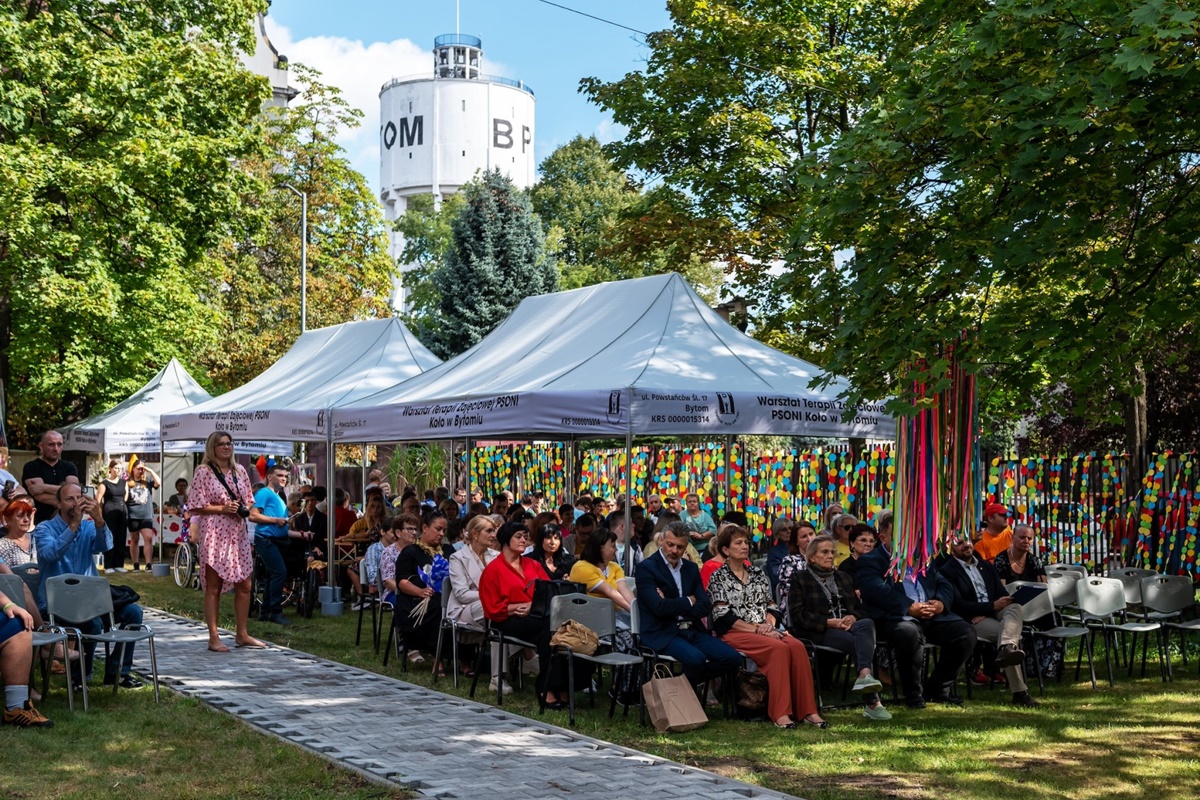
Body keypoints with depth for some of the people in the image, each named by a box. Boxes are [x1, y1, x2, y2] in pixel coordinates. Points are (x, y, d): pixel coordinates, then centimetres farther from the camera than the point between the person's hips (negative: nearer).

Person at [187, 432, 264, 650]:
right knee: (213, 587, 0)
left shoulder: (239, 470, 11)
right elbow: (195, 507, -8)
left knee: (244, 585, 9)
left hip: (237, 533, 6)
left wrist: (245, 508, -4)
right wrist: (223, 508, -16)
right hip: (214, 534, -6)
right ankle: (214, 638, 6)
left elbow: (248, 500, 18)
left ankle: (242, 634, 20)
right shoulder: (203, 472, -5)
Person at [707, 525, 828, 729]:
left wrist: (769, 624, -6)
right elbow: (723, 616, -7)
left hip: (766, 630, 5)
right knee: (779, 648, -33)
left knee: (797, 646, -26)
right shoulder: (719, 577, 3)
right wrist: (756, 629, -14)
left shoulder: (758, 573, 20)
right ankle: (780, 713, -33)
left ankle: (808, 710, -27)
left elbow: (772, 606, 17)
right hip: (735, 633, -5)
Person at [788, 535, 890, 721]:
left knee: (867, 624, -34)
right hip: (816, 633, -5)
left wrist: (852, 617, -3)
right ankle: (872, 702, -42)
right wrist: (830, 622, -14)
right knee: (862, 643, -32)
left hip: (846, 627, 5)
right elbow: (798, 615, -3)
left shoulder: (843, 576, 27)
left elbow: (859, 608, 23)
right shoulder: (800, 579, 10)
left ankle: (864, 676, -53)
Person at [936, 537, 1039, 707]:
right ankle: (1019, 692, -45)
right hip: (973, 620, -5)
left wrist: (985, 612, -8)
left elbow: (1002, 594, 15)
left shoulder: (985, 566, 24)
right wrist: (992, 606, -14)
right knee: (1005, 631, -33)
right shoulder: (947, 571, 3)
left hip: (994, 611, 5)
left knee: (1016, 608, -31)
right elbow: (959, 605, -9)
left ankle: (1006, 648, -60)